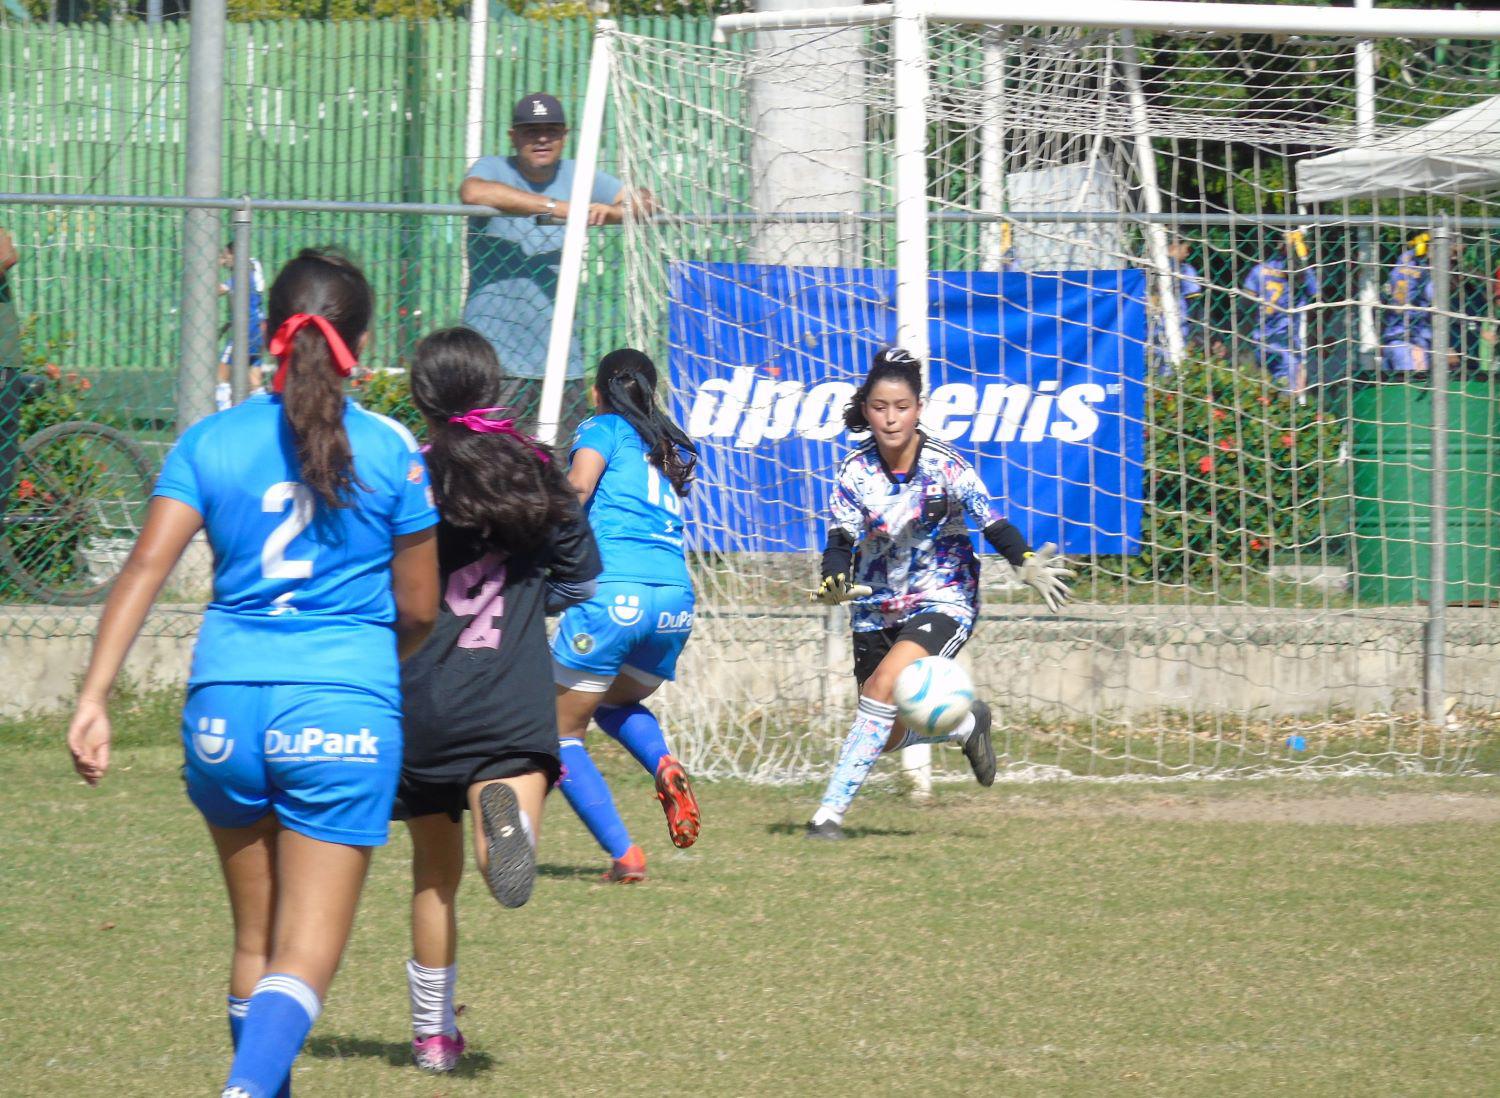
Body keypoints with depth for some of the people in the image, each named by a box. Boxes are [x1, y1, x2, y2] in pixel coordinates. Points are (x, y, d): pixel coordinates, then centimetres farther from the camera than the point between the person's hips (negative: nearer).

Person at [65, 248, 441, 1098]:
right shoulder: (390, 450, 1)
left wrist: (95, 698, -9)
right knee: (304, 962, -5)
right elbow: (419, 609, 7)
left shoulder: (210, 443, 5)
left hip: (227, 705, 3)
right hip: (345, 709, -3)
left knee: (255, 942, 21)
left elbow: (146, 568, -6)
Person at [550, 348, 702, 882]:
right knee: (615, 702, 31)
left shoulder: (602, 429, 8)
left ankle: (623, 853, -8)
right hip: (676, 594, 6)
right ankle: (664, 766, -2)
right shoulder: (673, 449, 25)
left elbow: (580, 483, -10)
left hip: (613, 588, -6)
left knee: (562, 732, 8)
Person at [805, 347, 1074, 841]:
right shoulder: (855, 472, -7)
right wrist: (834, 581, -36)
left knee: (883, 688, -27)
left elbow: (992, 522, -14)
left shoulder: (944, 465, -13)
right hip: (878, 609, 4)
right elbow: (841, 540, -13)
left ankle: (831, 810, -24)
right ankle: (966, 725, 38)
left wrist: (1027, 564, -33)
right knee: (886, 736, 6)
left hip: (943, 601, -4)